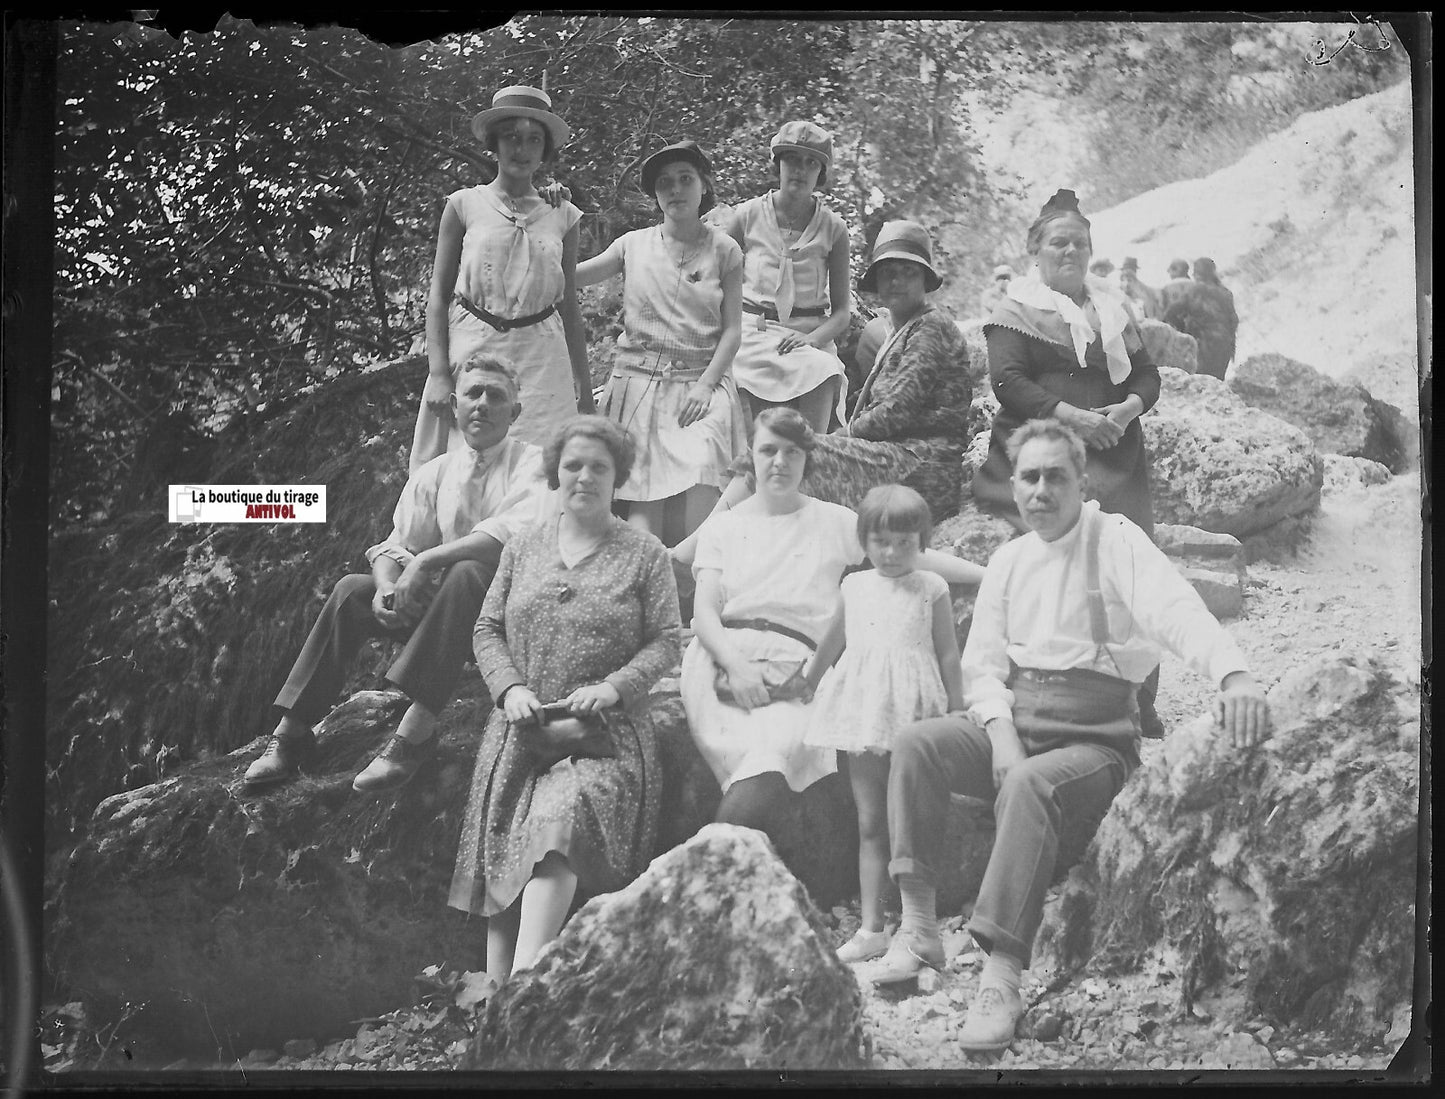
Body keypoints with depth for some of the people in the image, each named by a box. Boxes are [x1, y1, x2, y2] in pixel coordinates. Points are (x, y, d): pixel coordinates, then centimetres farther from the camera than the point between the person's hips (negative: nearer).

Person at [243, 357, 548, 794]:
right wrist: (386, 586, -16)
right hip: (441, 601, 5)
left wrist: (426, 561, -25)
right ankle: (291, 732, -11)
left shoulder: (532, 464, -4)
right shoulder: (434, 473, 13)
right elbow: (397, 545, 8)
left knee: (467, 573, -36)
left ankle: (413, 736, -39)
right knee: (352, 590, -12)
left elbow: (514, 532, -23)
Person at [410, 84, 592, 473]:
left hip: (541, 358, 2)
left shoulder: (562, 216, 9)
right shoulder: (465, 205, 4)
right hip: (473, 350, -1)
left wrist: (584, 383, 11)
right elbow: (438, 293, 3)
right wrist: (438, 372, -6)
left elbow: (569, 306, 12)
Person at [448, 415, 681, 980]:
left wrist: (614, 686, -14)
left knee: (560, 817, -30)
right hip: (520, 725, 4)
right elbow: (487, 630, 15)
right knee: (500, 859, -10)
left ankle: (523, 983, -37)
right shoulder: (522, 548, 16)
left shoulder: (644, 553, 8)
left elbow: (665, 641, 2)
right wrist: (509, 687, -3)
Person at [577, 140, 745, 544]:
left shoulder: (723, 250, 7)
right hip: (639, 381, 2)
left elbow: (732, 328, 3)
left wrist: (705, 384, -9)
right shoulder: (633, 245, 10)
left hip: (700, 384, -1)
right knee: (643, 516, -12)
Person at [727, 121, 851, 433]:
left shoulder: (833, 229, 4)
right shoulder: (748, 215, 4)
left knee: (813, 444, -23)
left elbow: (842, 311, 5)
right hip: (753, 336, 0)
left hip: (810, 340, 1)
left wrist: (813, 337, -15)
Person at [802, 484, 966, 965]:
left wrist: (957, 715, 2)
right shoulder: (855, 587, 11)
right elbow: (832, 643, 24)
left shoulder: (932, 589, 2)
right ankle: (871, 927, 8)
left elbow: (948, 655, 4)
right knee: (870, 823, 5)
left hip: (912, 712, -3)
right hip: (862, 709, 3)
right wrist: (804, 684, 33)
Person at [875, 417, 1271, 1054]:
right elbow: (982, 663, 11)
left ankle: (1002, 978, -36)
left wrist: (1234, 673, -42)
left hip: (1093, 739, -5)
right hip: (1010, 721, 5)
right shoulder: (1009, 560, 15)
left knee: (1030, 784, -36)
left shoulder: (1114, 540, -4)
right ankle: (918, 925, -19)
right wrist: (1000, 731, -10)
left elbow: (1176, 609, -22)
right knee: (916, 745, -20)